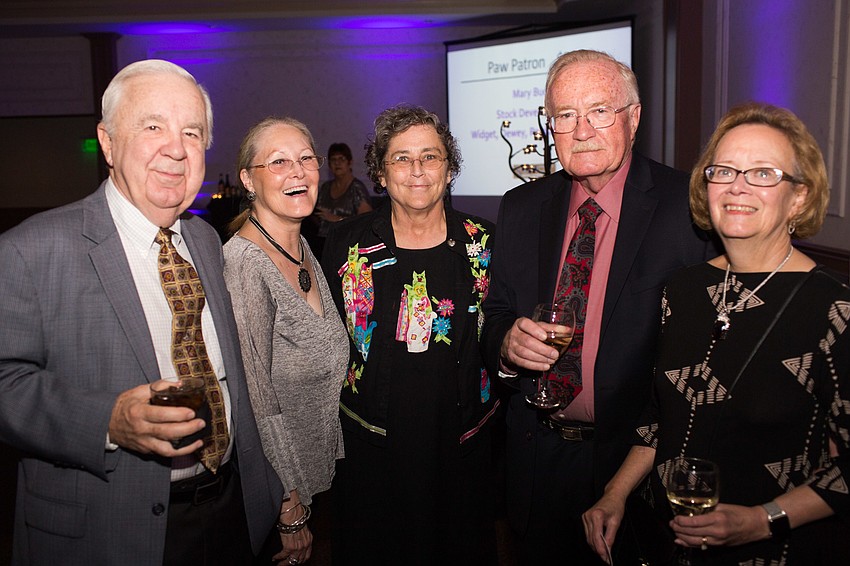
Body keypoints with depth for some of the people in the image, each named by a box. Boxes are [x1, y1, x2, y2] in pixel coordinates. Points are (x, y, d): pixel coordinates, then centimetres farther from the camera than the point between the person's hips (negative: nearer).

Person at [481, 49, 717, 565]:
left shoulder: (689, 207, -13)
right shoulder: (521, 208, 2)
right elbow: (497, 312, 7)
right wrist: (506, 342, -15)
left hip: (638, 459, -4)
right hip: (538, 455, 4)